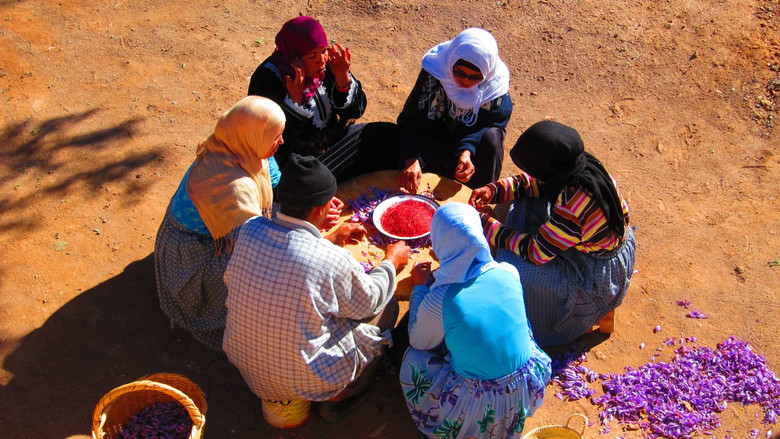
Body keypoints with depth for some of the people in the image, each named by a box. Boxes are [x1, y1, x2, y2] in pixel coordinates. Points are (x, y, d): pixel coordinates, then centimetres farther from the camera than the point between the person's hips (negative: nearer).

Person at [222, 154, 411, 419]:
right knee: (386, 306, 12)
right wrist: (391, 262, 8)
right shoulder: (333, 262, -30)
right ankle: (341, 398, 25)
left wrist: (329, 241, 15)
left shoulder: (251, 230, -15)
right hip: (304, 382, -6)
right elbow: (367, 303, -8)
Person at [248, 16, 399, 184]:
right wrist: (295, 99, -31)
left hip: (333, 137, 6)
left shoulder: (327, 63, -7)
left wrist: (343, 78, -19)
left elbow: (355, 111, -1)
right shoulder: (268, 80, -22)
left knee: (389, 135, -2)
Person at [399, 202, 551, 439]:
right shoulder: (509, 273, -13)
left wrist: (420, 287, 6)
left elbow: (418, 341, -3)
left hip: (480, 407, -4)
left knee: (413, 358, 16)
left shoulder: (437, 301, -25)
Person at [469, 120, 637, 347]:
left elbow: (536, 252, -26)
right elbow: (536, 183, 4)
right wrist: (494, 190, -8)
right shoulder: (580, 165, -14)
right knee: (525, 207, 12)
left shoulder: (571, 205, -38)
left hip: (595, 275, -9)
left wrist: (492, 229, -16)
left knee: (512, 264, -15)